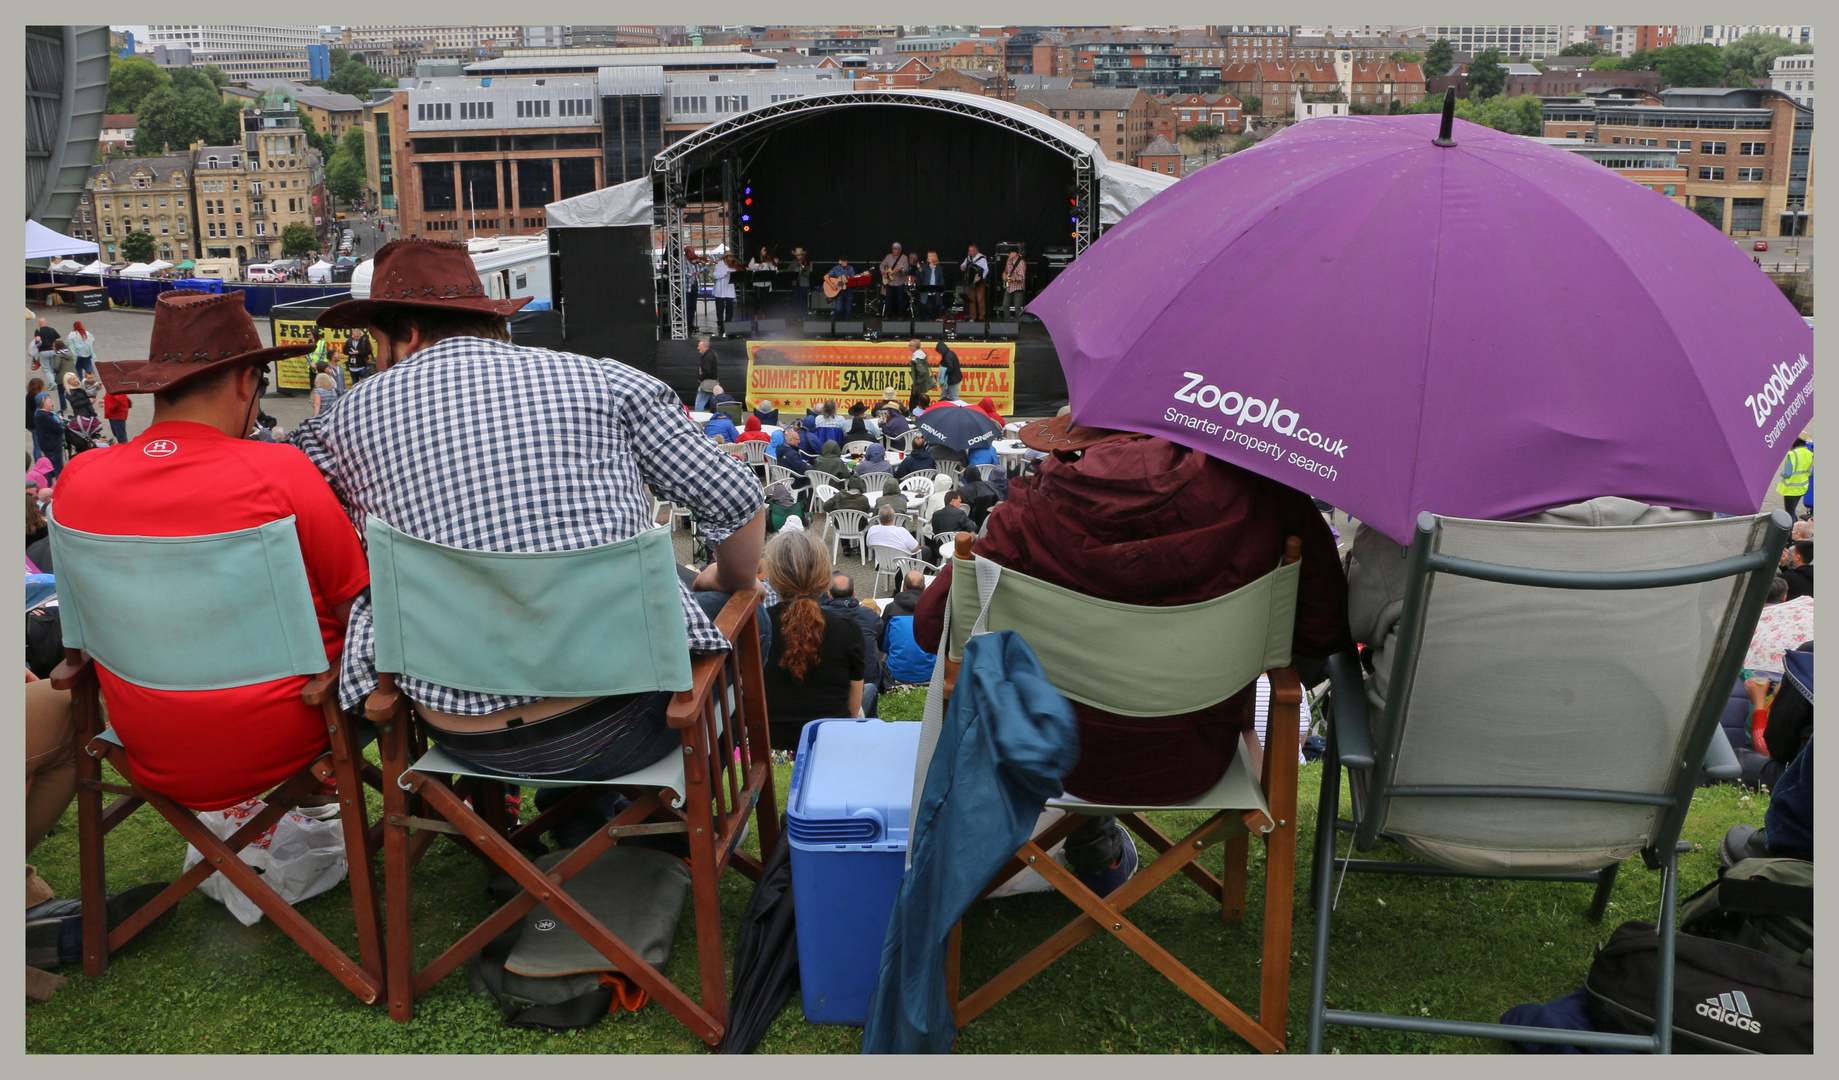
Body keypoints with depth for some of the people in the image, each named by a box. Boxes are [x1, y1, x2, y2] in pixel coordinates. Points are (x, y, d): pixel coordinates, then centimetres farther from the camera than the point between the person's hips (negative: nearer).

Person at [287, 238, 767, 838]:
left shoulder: (356, 414, 4)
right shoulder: (608, 382, 1)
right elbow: (739, 502, 3)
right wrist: (729, 585, 23)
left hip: (461, 738, 3)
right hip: (612, 726, -2)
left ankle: (579, 815, 45)